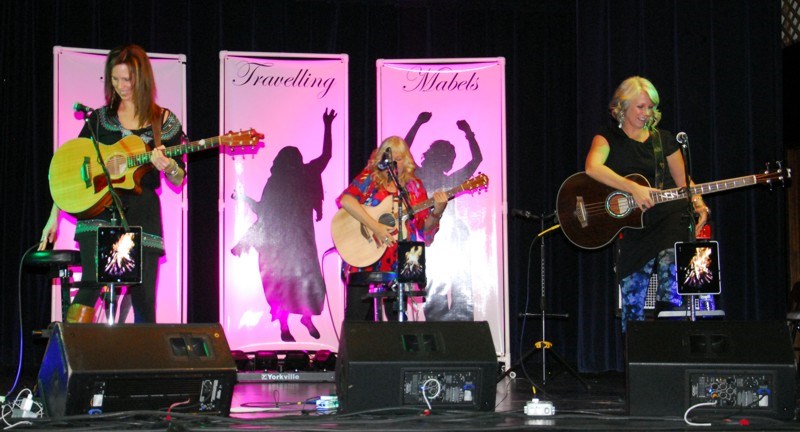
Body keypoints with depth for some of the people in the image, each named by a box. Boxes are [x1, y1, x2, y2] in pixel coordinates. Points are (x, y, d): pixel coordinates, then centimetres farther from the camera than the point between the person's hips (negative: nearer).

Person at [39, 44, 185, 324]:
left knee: (143, 299, -4)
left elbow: (179, 180, 8)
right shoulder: (100, 118, 10)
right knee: (91, 282, -21)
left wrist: (168, 166, -16)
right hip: (98, 212, 0)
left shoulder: (164, 121, 7)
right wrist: (54, 216, 4)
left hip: (142, 214, 0)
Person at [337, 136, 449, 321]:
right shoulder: (370, 178, 0)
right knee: (357, 318, -3)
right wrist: (374, 226, -25)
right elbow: (345, 199, -18)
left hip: (398, 264, 3)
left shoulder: (413, 186, 10)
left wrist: (437, 212, -13)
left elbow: (425, 226, 8)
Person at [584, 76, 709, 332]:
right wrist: (633, 188, -29)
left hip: (669, 220, 1)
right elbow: (592, 167, -20)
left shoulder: (663, 139, 12)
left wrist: (698, 205, -5)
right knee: (632, 306, -2)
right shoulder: (608, 138, 3)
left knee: (672, 296, -23)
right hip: (631, 227, -1)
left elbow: (684, 181, 17)